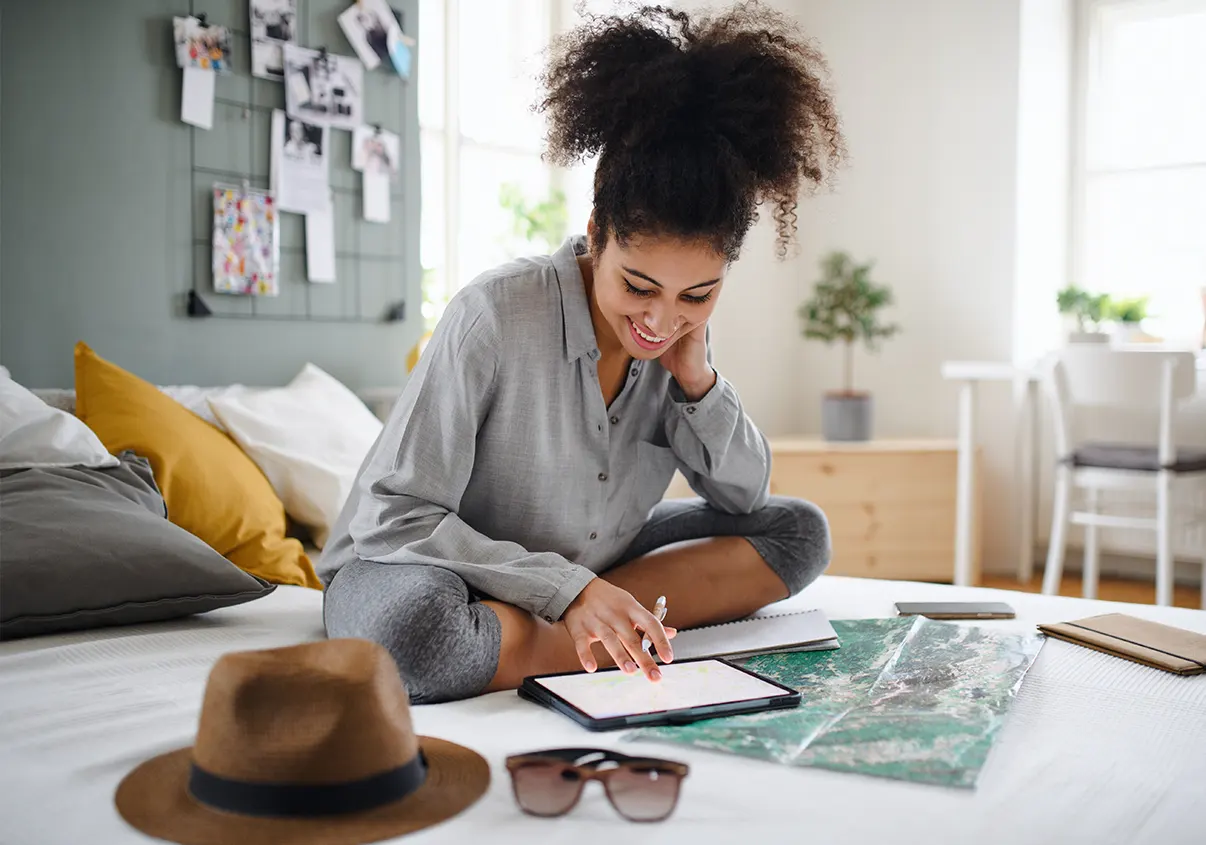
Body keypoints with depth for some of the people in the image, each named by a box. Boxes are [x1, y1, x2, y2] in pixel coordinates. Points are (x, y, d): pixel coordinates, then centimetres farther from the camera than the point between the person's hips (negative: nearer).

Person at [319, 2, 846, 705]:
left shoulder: (678, 334, -7)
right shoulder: (496, 315, -25)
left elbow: (744, 499, 1)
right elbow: (390, 516, -24)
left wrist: (696, 377, -16)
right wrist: (568, 588, -31)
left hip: (583, 568, 6)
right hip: (424, 569, -5)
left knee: (799, 529, -3)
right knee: (413, 621, -42)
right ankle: (649, 638, -21)